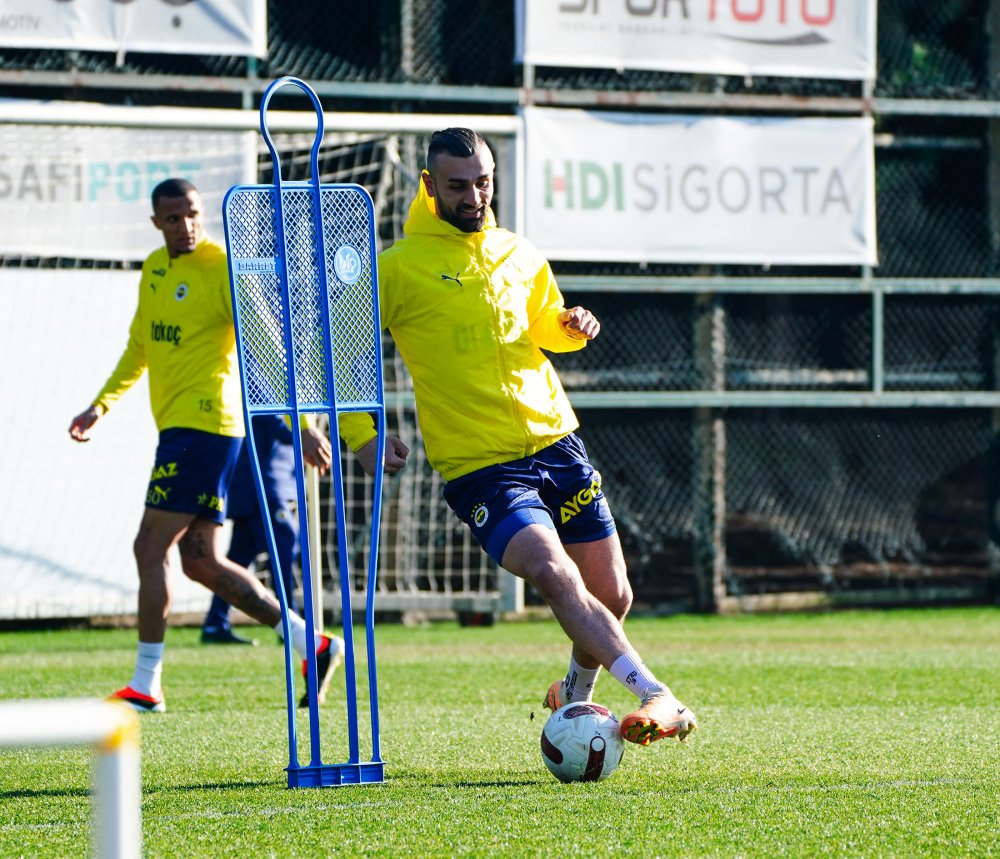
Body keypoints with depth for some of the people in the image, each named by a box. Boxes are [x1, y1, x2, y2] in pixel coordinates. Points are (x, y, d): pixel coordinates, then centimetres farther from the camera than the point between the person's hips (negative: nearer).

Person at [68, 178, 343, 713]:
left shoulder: (223, 270, -11)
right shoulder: (154, 269, 14)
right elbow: (139, 347, 29)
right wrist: (100, 405, 23)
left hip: (203, 423, -9)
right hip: (176, 425, 9)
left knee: (151, 548, -7)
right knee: (201, 561, 7)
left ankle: (145, 685, -1)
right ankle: (313, 643, 10)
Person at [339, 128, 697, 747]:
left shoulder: (519, 255, 12)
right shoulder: (398, 267, -4)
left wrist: (572, 326, 6)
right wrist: (362, 435, -8)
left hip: (556, 443, 6)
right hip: (478, 464, -5)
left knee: (613, 596, 6)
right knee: (554, 573, -27)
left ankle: (578, 693, 35)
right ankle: (656, 696, -34)